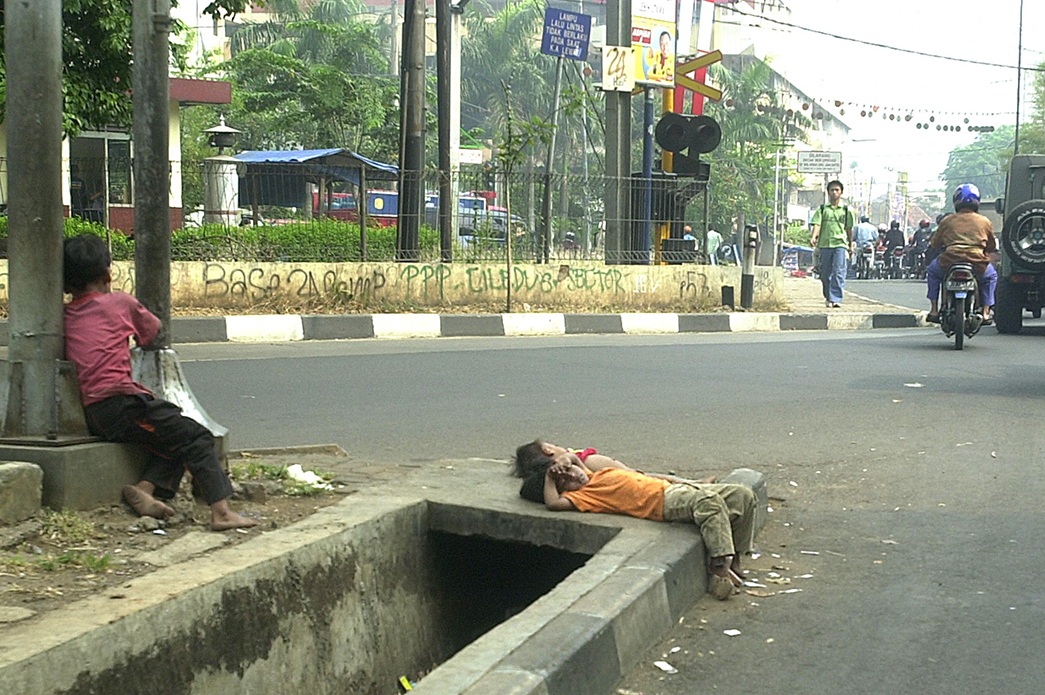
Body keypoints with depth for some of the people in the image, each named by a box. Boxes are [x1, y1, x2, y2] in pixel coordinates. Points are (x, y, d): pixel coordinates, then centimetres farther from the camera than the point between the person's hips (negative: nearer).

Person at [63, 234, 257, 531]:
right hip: (120, 401, -7)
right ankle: (221, 512, -15)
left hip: (93, 416, 7)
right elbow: (153, 329, 22)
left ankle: (145, 487, -2)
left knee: (175, 436, 19)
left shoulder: (64, 317, 14)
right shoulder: (119, 303, 5)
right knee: (197, 438, -2)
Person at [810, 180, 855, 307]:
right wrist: (814, 236, -20)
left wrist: (850, 245, 22)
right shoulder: (822, 209, 10)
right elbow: (817, 224, -2)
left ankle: (836, 299, -17)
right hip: (824, 244, 1)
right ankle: (828, 297, 25)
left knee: (838, 271, -14)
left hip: (840, 244, -1)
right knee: (825, 273, 7)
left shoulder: (846, 210, 10)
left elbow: (849, 228, 17)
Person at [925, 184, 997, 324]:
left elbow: (934, 243, 16)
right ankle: (985, 313, 21)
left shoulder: (947, 220, 10)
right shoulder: (984, 221, 11)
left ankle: (934, 310, 24)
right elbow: (992, 247, 19)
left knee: (932, 271, 32)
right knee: (991, 275, 33)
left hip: (949, 261, 0)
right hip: (977, 264, 0)